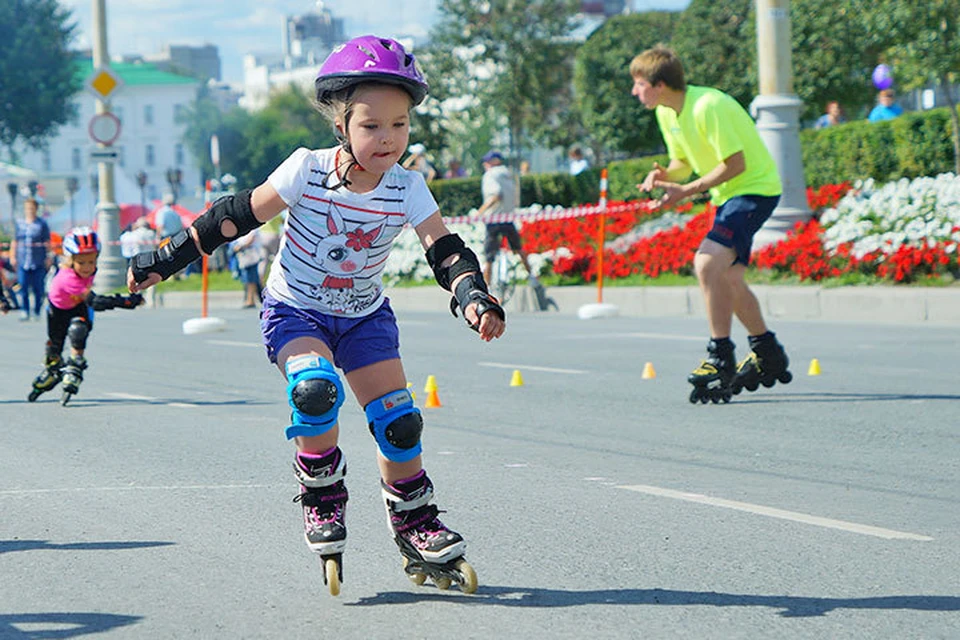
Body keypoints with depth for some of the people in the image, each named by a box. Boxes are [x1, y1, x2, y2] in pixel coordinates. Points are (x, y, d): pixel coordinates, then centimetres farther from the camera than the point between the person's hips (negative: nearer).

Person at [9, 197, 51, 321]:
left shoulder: (42, 224, 4)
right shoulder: (19, 224, 12)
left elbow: (47, 242, 5)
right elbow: (14, 242, 17)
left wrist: (48, 257, 0)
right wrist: (12, 256, 11)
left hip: (38, 262, -2)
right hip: (22, 261, 2)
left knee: (38, 288, 0)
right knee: (23, 287, -4)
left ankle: (37, 312, 10)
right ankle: (24, 311, 1)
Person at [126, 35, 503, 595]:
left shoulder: (407, 190, -16)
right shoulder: (308, 171, -21)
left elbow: (445, 249, -21)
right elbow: (239, 216, -12)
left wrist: (474, 297, -42)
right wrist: (166, 260, -9)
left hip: (365, 316, 3)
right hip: (295, 311, -3)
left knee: (399, 421, -7)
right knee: (315, 389, -31)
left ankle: (416, 527, 16)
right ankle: (322, 499, -8)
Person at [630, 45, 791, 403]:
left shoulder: (708, 107, -26)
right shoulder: (666, 113, 2)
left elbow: (736, 164, -24)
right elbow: (683, 160, 13)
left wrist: (687, 191, -25)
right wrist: (664, 176, -9)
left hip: (756, 189, -10)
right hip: (728, 196, 10)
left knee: (707, 264, -25)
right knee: (728, 280, 15)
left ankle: (720, 359, -19)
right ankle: (768, 355, 33)